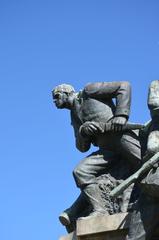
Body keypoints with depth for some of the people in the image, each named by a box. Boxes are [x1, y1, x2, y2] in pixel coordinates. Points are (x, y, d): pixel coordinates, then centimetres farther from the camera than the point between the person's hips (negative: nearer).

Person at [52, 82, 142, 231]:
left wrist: (121, 114, -11)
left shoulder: (89, 91, 10)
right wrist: (83, 132, -3)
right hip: (106, 150, 6)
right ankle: (99, 210, -23)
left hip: (122, 135, -6)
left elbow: (123, 86, 2)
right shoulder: (74, 116, 28)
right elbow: (82, 147, 20)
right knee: (81, 171, -15)